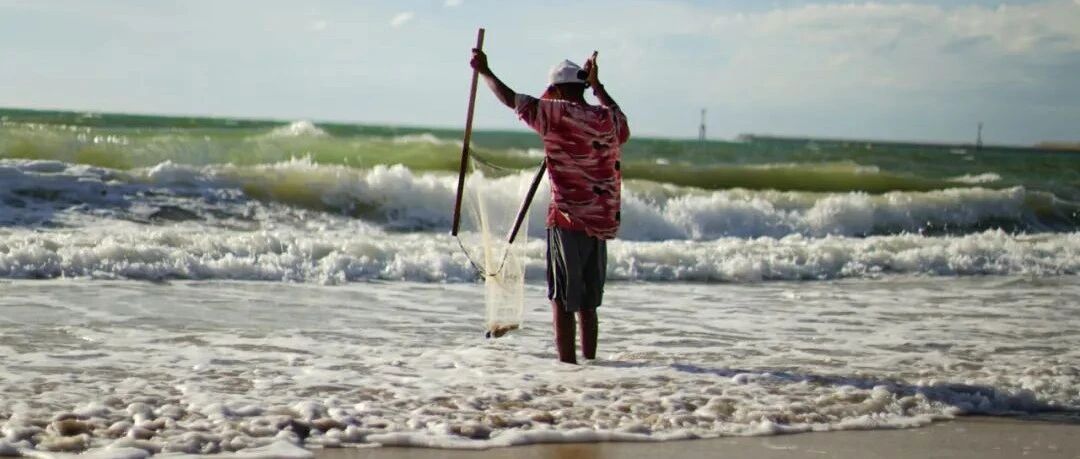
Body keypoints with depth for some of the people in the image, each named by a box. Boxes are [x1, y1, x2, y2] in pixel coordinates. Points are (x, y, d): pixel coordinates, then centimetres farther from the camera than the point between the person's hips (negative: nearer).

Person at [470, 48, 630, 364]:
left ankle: (568, 364, -5)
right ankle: (590, 362, 19)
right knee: (588, 303, 15)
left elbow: (510, 99, 0)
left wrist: (484, 71, 15)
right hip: (603, 220, 6)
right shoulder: (608, 118, 8)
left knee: (563, 301, -2)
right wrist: (597, 86, 41)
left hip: (569, 219, -6)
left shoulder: (558, 114, -8)